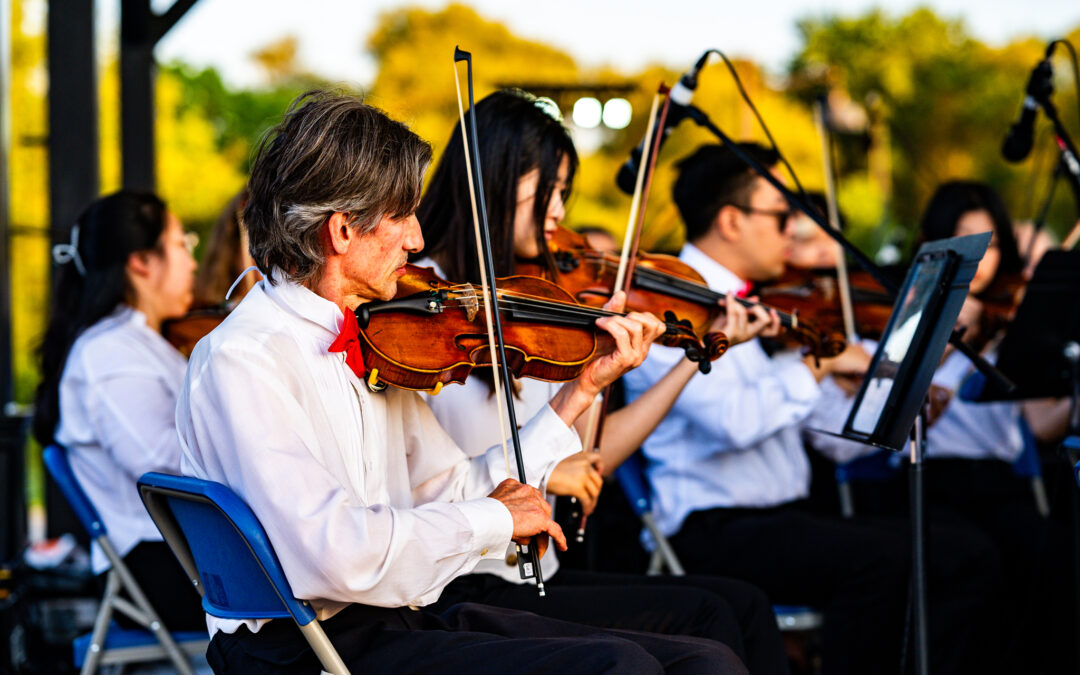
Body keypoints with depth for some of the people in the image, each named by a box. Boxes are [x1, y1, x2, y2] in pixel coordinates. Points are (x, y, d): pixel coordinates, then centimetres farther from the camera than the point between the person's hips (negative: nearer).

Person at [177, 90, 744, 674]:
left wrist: (582, 392, 14)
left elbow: (453, 493, 15)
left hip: (404, 622, 8)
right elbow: (334, 552, -25)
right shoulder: (240, 360, -14)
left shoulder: (375, 343, 13)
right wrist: (495, 516, -13)